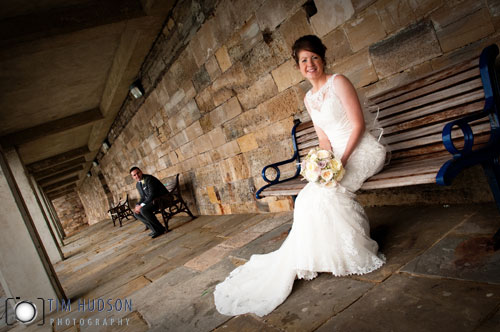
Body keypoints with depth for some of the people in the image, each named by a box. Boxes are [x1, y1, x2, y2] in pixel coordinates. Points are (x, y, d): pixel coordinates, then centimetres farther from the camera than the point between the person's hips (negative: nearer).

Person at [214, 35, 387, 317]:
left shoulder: (338, 83, -8)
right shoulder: (309, 98, 13)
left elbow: (358, 124, -13)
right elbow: (324, 137, 11)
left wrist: (343, 159, -21)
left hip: (363, 151, -6)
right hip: (338, 156, 6)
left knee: (327, 191, -29)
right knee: (309, 196, -16)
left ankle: (358, 254, -13)